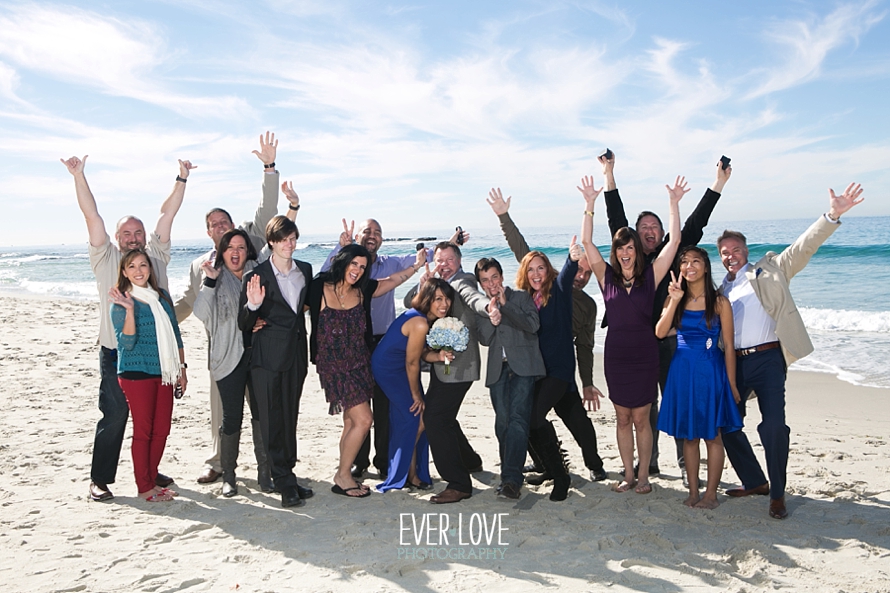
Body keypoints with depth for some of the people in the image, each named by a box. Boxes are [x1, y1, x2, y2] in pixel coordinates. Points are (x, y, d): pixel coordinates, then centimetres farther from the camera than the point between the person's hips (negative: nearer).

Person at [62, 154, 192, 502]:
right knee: (113, 417, -1)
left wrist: (182, 180, 6)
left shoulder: (157, 256, 9)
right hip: (117, 354, -3)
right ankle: (99, 479, 13)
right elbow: (92, 216, -6)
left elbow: (168, 214, 8)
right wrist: (78, 176, -12)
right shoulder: (106, 259, 2)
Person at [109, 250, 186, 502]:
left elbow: (175, 334, 14)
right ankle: (144, 488, 12)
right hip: (137, 373, -5)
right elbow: (126, 343, -16)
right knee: (143, 430, 1)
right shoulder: (121, 303, -7)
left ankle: (152, 480, 23)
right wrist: (129, 310, -27)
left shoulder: (162, 296, 9)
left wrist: (182, 368, 13)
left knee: (161, 430, 8)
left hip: (163, 373, 5)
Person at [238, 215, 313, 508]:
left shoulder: (305, 270, 7)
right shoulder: (255, 277, -7)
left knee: (290, 418, 12)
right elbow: (243, 325, -8)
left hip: (296, 355, 5)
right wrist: (253, 305, -25)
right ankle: (285, 483, 7)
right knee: (273, 421, -1)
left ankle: (285, 476, 23)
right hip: (268, 358, -5)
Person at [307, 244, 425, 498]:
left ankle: (344, 477, 21)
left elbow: (393, 280, 17)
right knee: (363, 420, -11)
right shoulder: (318, 289, -10)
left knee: (351, 424, 8)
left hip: (360, 364, 5)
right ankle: (343, 476, 6)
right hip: (333, 366, -5)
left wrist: (417, 264, 16)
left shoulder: (362, 291, 3)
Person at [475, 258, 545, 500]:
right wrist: (491, 319, -15)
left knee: (518, 419, -17)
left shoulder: (522, 297, 8)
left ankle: (511, 479, -21)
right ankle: (510, 476, 16)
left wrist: (505, 305, -9)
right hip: (498, 369, 4)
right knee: (503, 423, 3)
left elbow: (533, 325, -7)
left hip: (523, 366, -4)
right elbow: (484, 339, 5)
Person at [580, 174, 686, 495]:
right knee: (622, 418, 11)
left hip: (645, 354, -2)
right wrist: (590, 205, -10)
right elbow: (587, 242, -5)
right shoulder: (607, 276, 2)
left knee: (640, 418, 5)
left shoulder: (650, 275, -1)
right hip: (616, 354, 2)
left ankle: (644, 475, 19)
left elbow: (674, 241, -7)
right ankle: (628, 474, 24)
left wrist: (674, 204, -10)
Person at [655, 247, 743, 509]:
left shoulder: (719, 302, -3)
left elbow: (728, 345, -3)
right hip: (682, 370, 3)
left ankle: (711, 493, 14)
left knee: (712, 435, 3)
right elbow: (660, 332, -9)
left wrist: (731, 384, -4)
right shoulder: (675, 298, 5)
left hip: (710, 371, -3)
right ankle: (693, 491, 20)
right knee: (688, 436, 10)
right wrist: (675, 301, -16)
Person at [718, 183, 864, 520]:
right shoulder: (721, 290, 18)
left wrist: (833, 215, -16)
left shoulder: (769, 270, 7)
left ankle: (777, 494, 3)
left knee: (774, 425, -14)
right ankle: (754, 482, 28)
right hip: (734, 362, 5)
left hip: (767, 358, -5)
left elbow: (803, 248, -4)